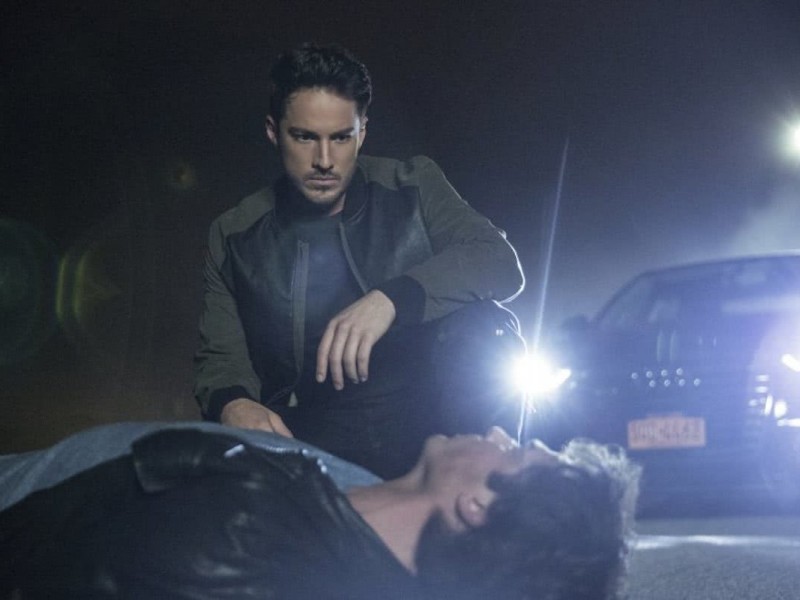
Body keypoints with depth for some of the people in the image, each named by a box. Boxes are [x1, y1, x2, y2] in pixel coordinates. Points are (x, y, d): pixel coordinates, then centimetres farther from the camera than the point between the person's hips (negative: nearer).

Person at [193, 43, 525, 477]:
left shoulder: (413, 187, 7)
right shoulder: (233, 238, 10)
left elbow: (501, 263, -8)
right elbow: (220, 359, 10)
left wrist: (391, 298, -26)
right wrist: (231, 404, -16)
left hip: (422, 424, 1)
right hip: (307, 438, 0)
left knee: (485, 327, -29)